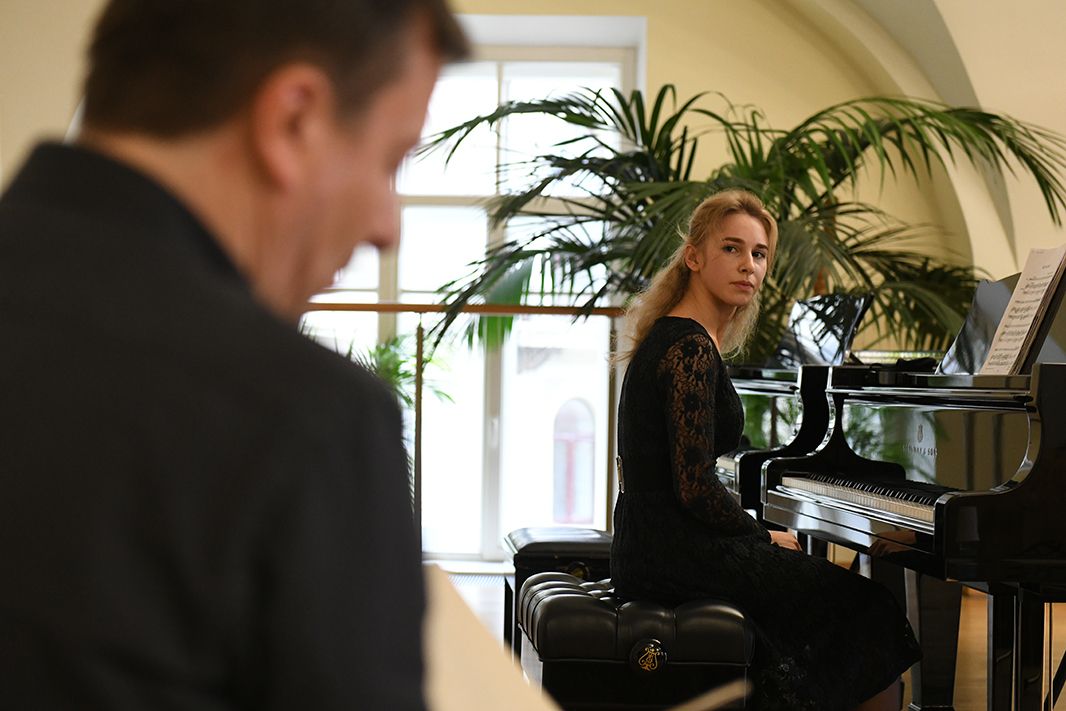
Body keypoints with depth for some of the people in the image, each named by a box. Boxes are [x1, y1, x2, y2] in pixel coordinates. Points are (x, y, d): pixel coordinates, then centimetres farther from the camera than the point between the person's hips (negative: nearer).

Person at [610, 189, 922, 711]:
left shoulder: (666, 337, 13)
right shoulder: (691, 350, -17)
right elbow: (695, 487, -22)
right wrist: (765, 537, -5)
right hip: (677, 555, -10)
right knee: (869, 612, -1)